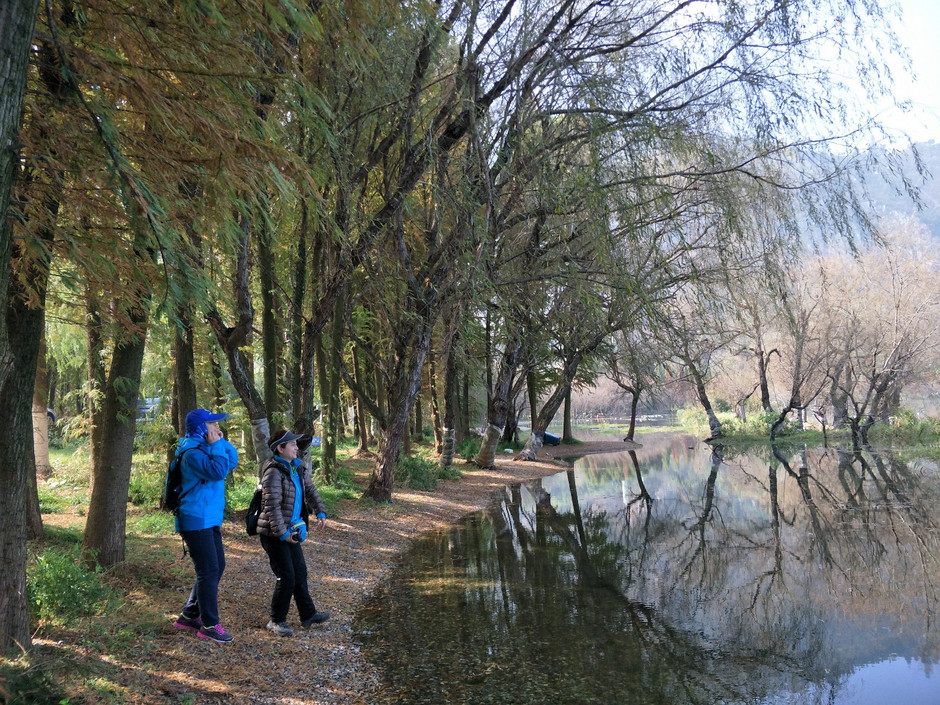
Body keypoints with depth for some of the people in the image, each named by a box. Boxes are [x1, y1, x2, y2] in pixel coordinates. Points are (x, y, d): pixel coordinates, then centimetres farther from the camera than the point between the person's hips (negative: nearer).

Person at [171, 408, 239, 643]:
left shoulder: (206, 447, 12)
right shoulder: (192, 452, -18)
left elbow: (232, 461, 13)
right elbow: (217, 471, -28)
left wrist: (221, 442, 2)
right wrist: (216, 445, -20)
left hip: (210, 519, 10)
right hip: (196, 521, -10)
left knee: (217, 567, 16)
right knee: (209, 571, -4)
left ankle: (189, 615, 27)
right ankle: (209, 625, 6)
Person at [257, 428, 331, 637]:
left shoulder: (298, 468, 7)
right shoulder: (273, 472, -20)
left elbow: (310, 491, 20)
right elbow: (272, 506, -23)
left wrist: (320, 512, 12)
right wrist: (282, 533, -22)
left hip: (291, 532, 9)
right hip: (274, 534, -9)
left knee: (300, 572, 16)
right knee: (286, 577, -5)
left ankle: (308, 614, 29)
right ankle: (277, 621, 12)